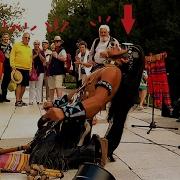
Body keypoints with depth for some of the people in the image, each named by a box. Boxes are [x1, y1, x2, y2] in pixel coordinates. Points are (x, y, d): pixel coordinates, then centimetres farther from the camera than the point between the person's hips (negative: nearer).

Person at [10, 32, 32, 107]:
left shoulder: (29, 48, 18)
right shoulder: (16, 45, 1)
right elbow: (12, 56, -4)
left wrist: (30, 69, 14)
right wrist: (13, 66, -12)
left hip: (27, 69, 6)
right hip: (18, 68, -6)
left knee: (24, 85, 7)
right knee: (18, 84, -9)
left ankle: (20, 99, 17)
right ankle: (17, 101, -7)